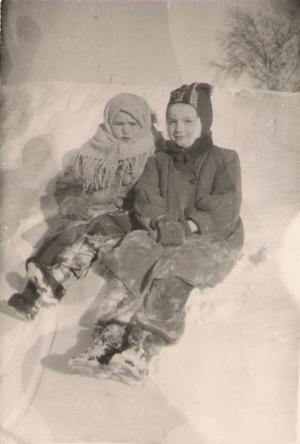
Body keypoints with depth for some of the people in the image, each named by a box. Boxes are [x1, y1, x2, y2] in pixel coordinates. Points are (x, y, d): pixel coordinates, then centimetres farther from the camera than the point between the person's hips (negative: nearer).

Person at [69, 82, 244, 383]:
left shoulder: (224, 160, 6)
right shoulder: (158, 162, 18)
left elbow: (225, 211, -6)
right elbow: (146, 203, 2)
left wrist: (190, 226, -16)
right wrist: (165, 226, -17)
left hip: (213, 242, -3)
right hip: (164, 241, 4)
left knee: (172, 273, -33)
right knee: (135, 267, -27)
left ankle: (142, 349, -48)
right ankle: (108, 339, -41)